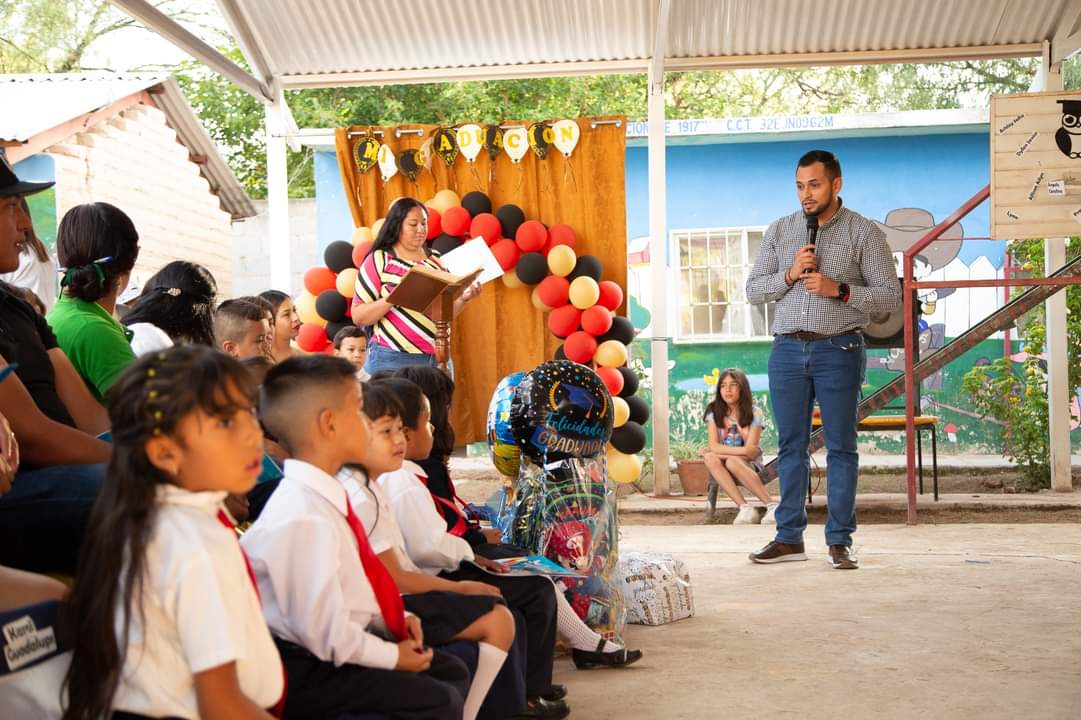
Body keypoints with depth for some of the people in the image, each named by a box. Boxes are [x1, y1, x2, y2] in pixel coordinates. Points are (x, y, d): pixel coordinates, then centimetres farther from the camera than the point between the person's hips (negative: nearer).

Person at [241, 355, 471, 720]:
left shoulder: (323, 495, 2)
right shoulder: (304, 519, -27)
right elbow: (324, 632, -25)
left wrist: (393, 618, 5)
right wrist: (393, 656, -13)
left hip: (342, 644, 10)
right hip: (309, 671, -10)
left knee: (452, 671, 15)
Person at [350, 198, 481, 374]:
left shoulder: (436, 260, 11)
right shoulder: (379, 260, -2)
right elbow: (358, 317, -6)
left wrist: (463, 299, -3)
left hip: (437, 359, 4)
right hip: (392, 360, -4)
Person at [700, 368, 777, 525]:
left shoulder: (754, 413, -7)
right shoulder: (714, 411, -2)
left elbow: (752, 452, -14)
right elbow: (714, 446, -13)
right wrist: (742, 450, -23)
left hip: (749, 466, -2)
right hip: (722, 470, 2)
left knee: (732, 462, -36)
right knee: (710, 458, -32)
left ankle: (771, 506, -33)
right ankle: (744, 507, -38)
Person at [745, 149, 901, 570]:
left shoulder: (864, 233, 2)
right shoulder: (780, 231, 12)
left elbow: (890, 294, -1)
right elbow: (753, 290, 10)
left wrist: (840, 290, -14)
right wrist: (789, 274, -8)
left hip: (838, 350, -3)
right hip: (788, 349, 3)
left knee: (840, 447, 0)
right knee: (791, 445, 7)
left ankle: (840, 542, 6)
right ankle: (789, 538, 14)